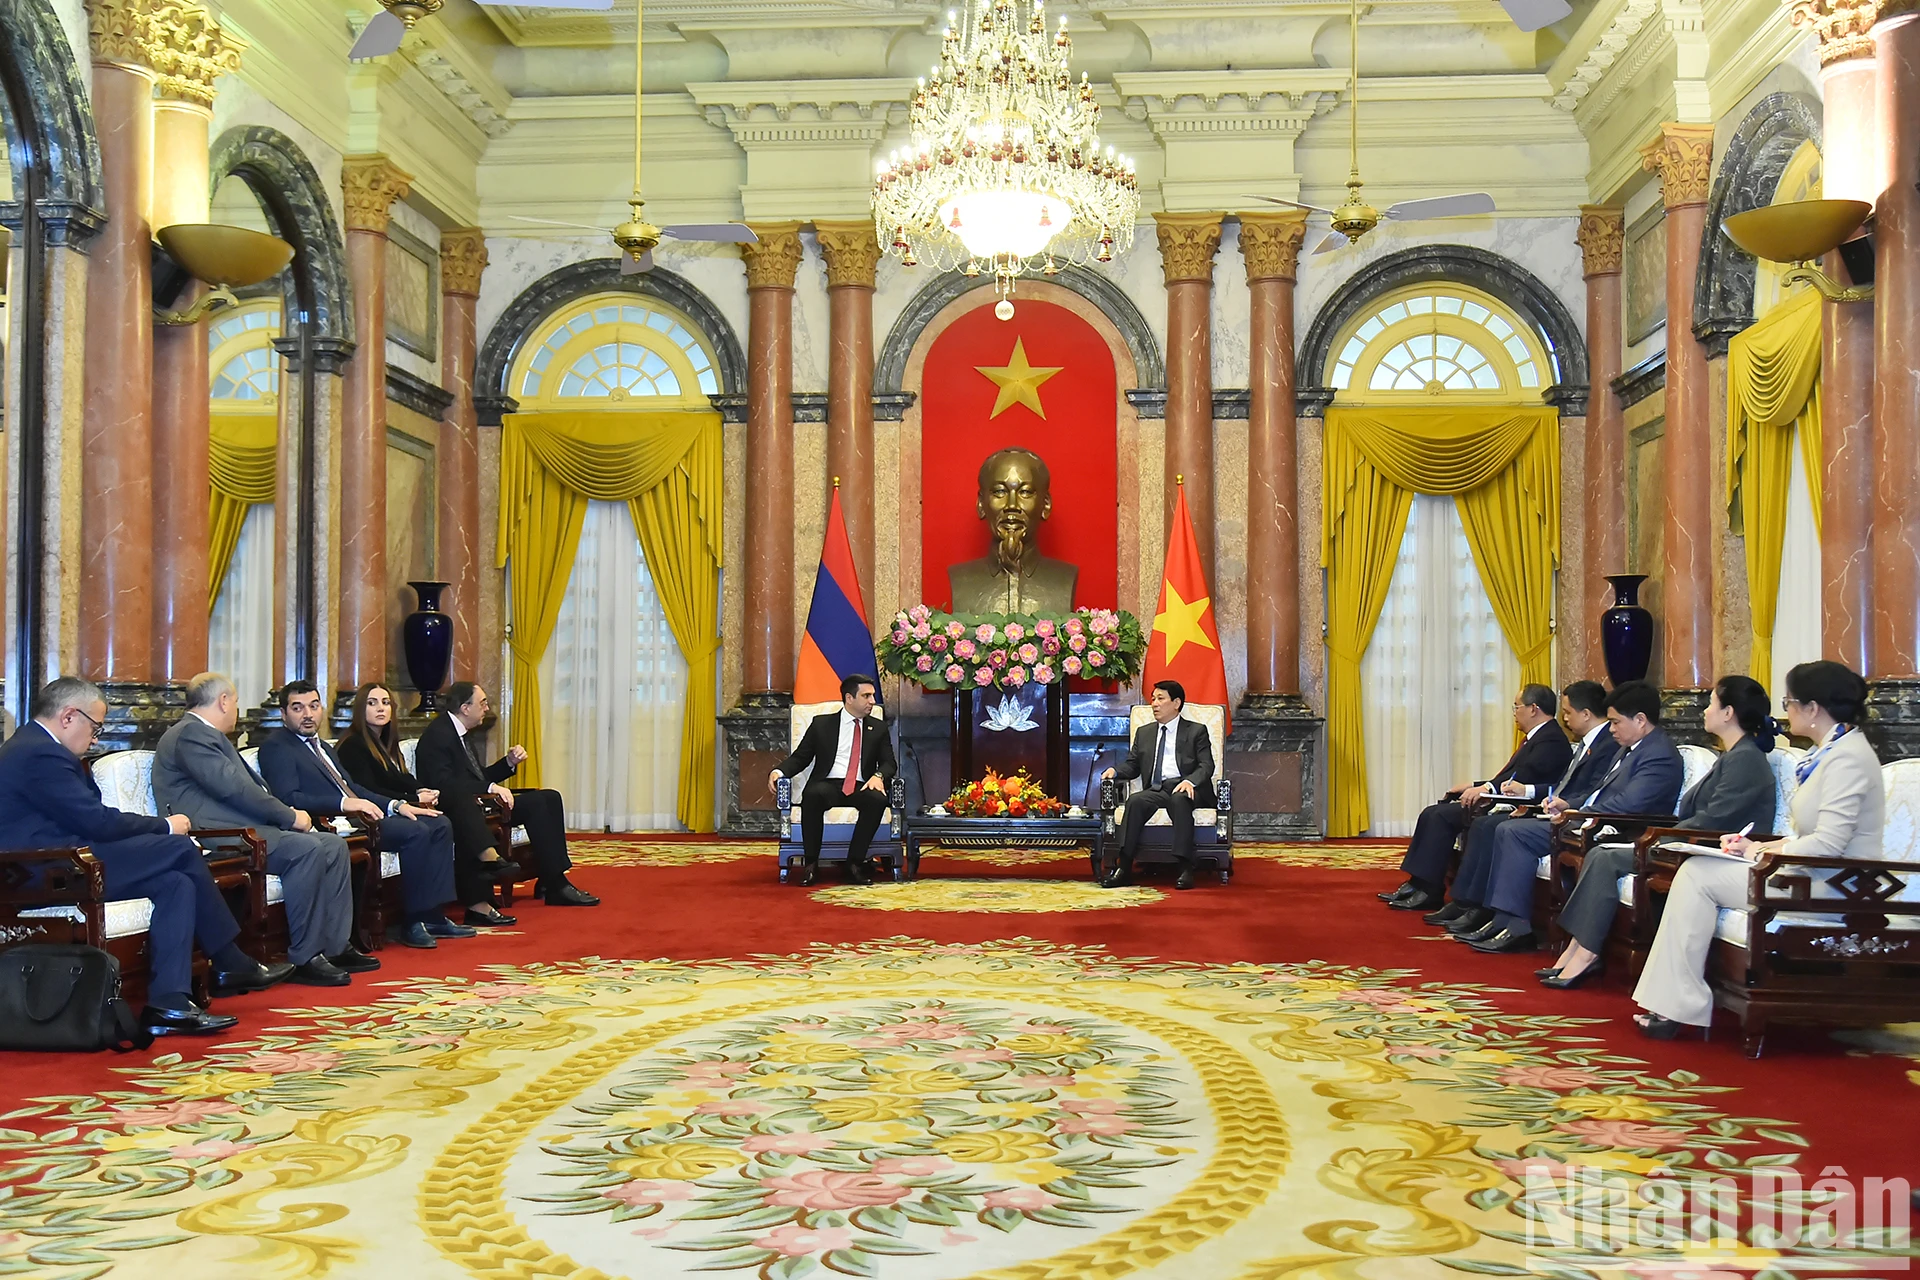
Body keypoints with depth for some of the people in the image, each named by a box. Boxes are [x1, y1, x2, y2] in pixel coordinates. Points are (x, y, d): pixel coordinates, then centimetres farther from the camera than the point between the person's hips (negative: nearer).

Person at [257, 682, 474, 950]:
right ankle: (412, 923, -17)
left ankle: (432, 915, -4)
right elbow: (288, 798, -17)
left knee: (439, 825, -1)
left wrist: (396, 805, 10)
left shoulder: (323, 747, 27)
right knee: (416, 831, -25)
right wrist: (344, 804, -27)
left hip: (356, 815, 10)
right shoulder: (276, 747, -2)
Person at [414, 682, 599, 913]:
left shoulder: (465, 734, 17)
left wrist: (509, 762, 6)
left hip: (476, 802, 10)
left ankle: (554, 883, -3)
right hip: (460, 810, -10)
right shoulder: (437, 735, -13)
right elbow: (443, 784, -25)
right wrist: (490, 788, -29)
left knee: (549, 798, 1)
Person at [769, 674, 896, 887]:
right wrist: (778, 771, -10)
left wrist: (878, 776, -13)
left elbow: (889, 763, 11)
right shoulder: (821, 724, 13)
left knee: (878, 799, -34)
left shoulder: (878, 728, 17)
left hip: (861, 788, 1)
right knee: (812, 795, -37)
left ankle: (855, 863, -24)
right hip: (828, 785, -1)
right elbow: (800, 757, 10)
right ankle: (811, 863, -26)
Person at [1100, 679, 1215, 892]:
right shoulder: (1144, 733, 25)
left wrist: (1190, 781, -20)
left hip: (1184, 789, -3)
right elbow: (1132, 765, 23)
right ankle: (1124, 868, -36)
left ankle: (1185, 868, -42)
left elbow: (1206, 766, 1)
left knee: (1179, 800, -38)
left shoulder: (1196, 731, 13)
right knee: (1135, 800, -30)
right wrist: (1114, 770, -1)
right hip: (1155, 790, 3)